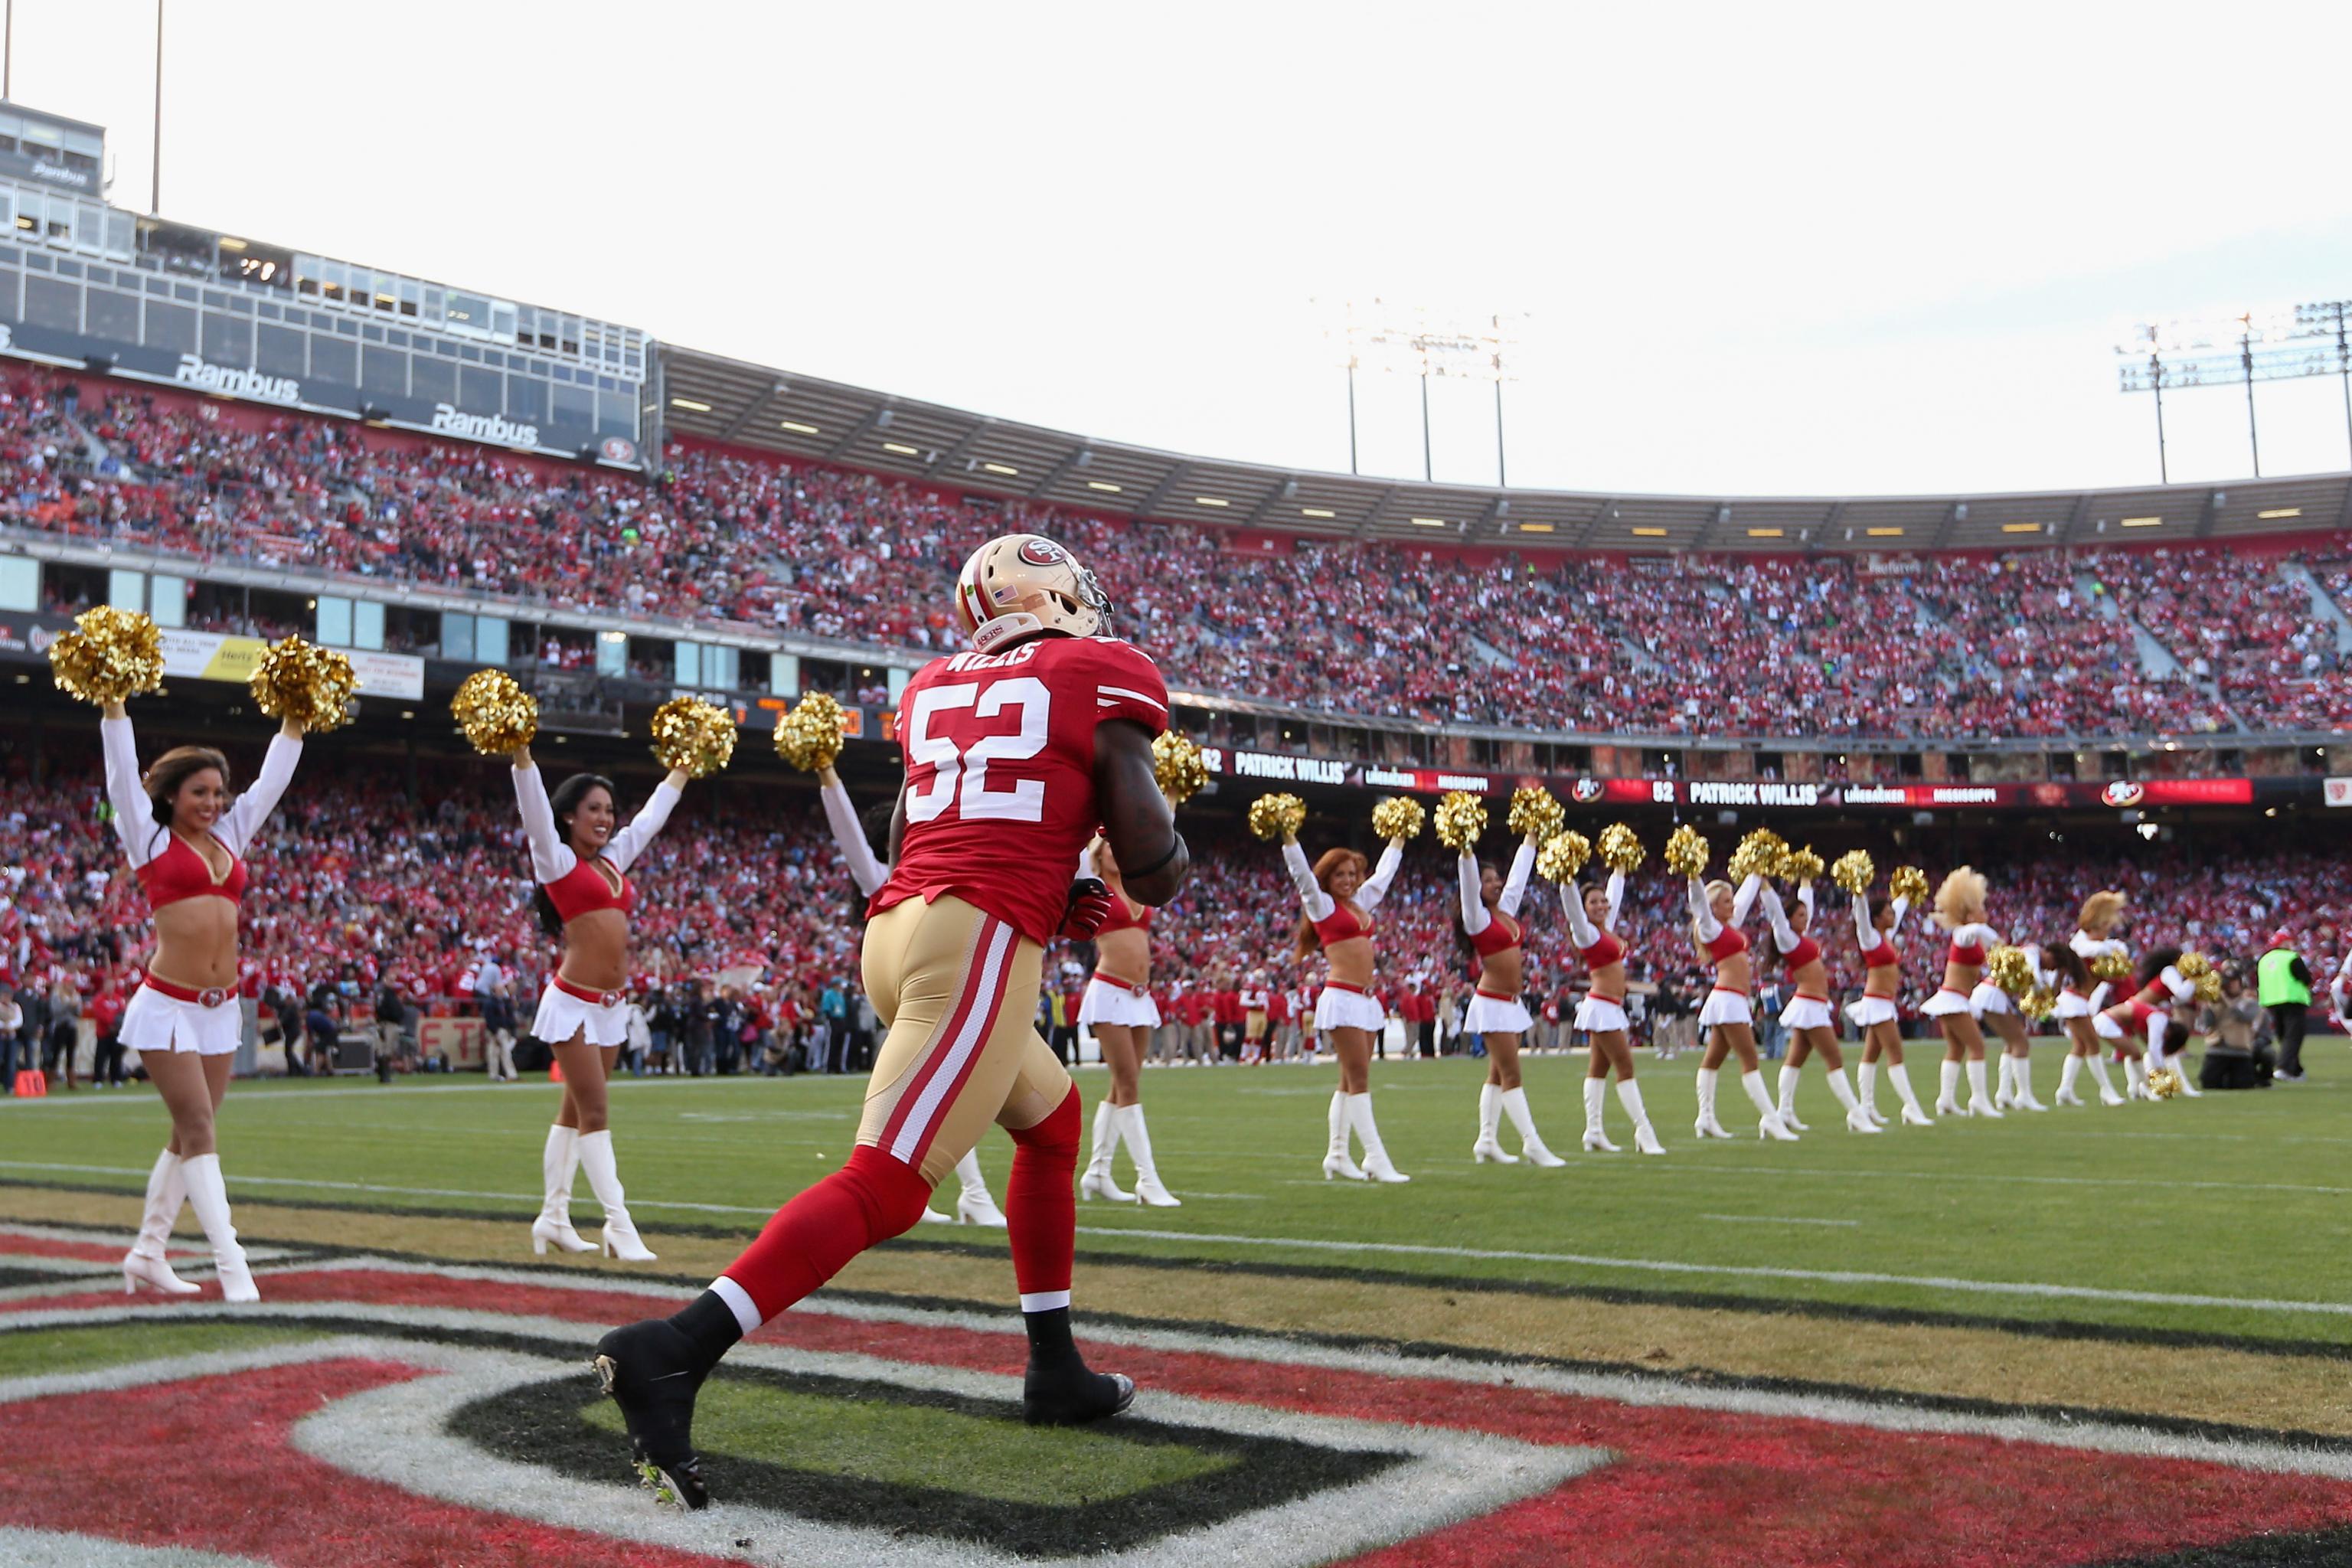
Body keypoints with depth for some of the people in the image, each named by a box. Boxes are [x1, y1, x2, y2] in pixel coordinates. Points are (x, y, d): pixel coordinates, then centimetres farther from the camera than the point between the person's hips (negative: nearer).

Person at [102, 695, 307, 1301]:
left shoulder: (230, 837, 13)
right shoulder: (150, 839, 0)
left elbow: (273, 778, 16)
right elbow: (123, 769, -4)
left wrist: (296, 717, 15)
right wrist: (113, 701, -7)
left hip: (221, 1009, 6)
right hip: (168, 1007, -6)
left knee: (190, 1135, 11)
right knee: (198, 1131, -8)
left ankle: (147, 1254, 22)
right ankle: (231, 1264, -10)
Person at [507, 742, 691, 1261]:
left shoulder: (614, 859, 14)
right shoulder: (557, 859, -2)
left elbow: (651, 816, 25)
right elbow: (535, 805, -14)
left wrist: (684, 767, 33)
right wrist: (520, 750, -25)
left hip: (612, 1006, 7)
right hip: (573, 1004, -7)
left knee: (575, 1111, 12)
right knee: (593, 1113, -7)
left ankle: (553, 1218, 19)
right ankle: (619, 1224, -8)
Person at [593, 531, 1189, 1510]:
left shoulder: (937, 692, 21)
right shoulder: (1101, 687, 4)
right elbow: (1156, 876, -1)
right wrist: (1161, 848, 23)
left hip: (896, 931, 8)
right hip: (979, 947, -8)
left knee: (1053, 1122, 26)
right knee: (884, 1188, -13)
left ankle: (1055, 1372, 29)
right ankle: (672, 1353, -26)